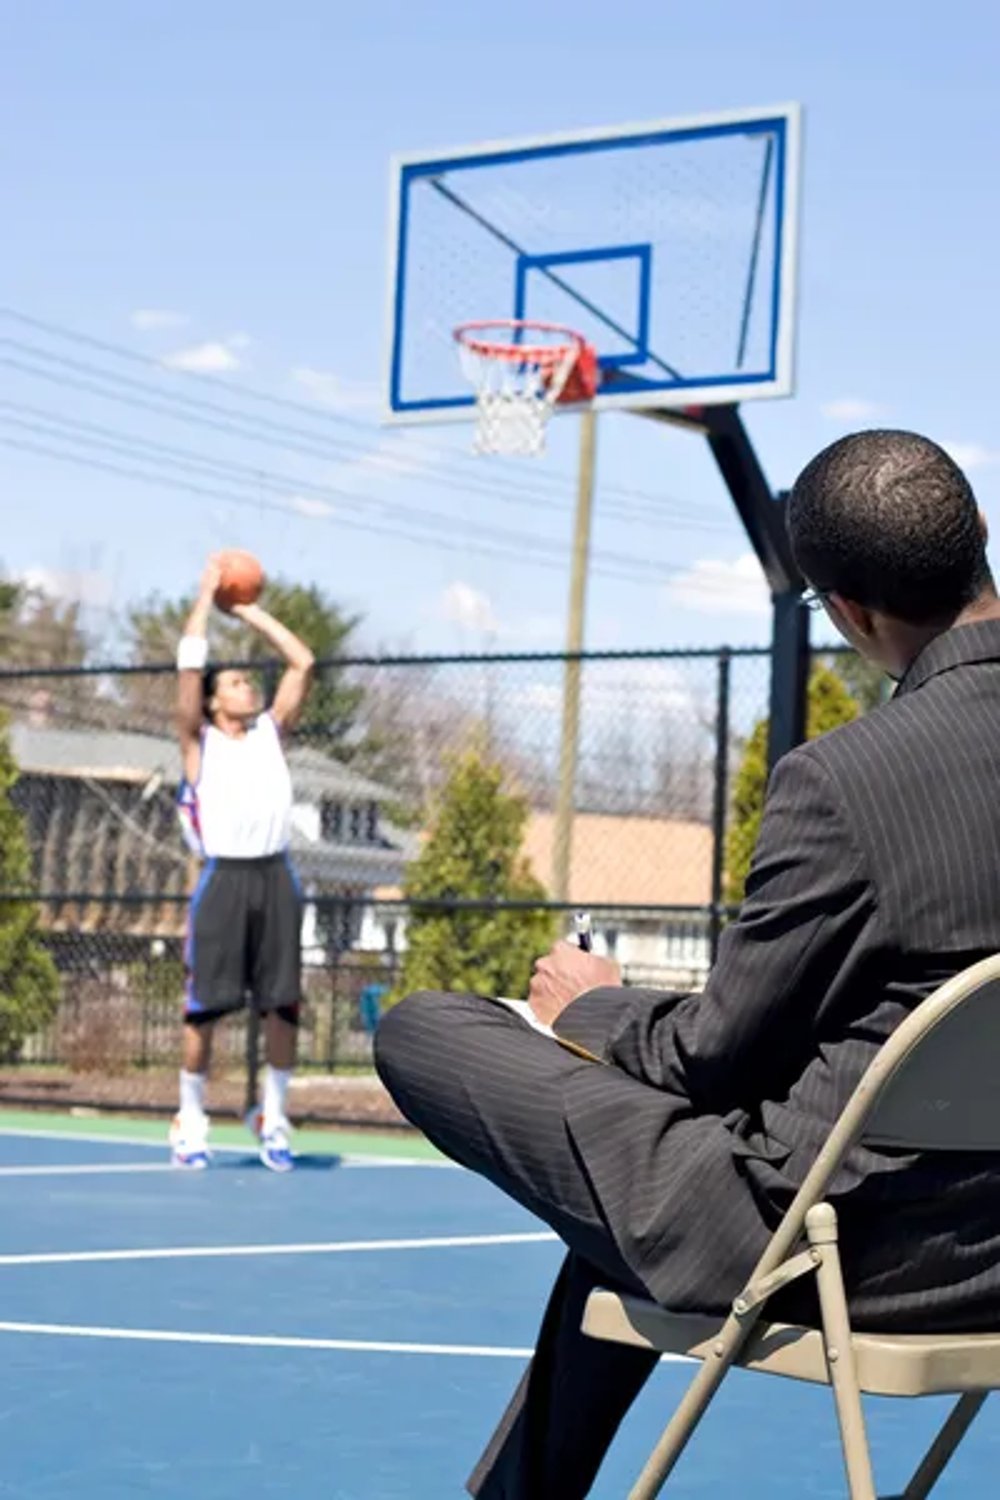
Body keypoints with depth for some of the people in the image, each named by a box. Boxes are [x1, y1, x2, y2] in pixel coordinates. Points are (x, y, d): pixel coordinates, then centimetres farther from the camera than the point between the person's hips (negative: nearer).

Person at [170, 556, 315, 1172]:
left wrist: (252, 612, 17)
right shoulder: (199, 743, 7)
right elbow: (190, 663, -4)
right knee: (206, 1007, -2)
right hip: (224, 878, -3)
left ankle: (273, 1118, 13)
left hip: (275, 875, 3)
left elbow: (303, 662, 14)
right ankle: (192, 1121, 11)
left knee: (283, 1004, 0)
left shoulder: (272, 733, 17)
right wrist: (207, 595, 5)